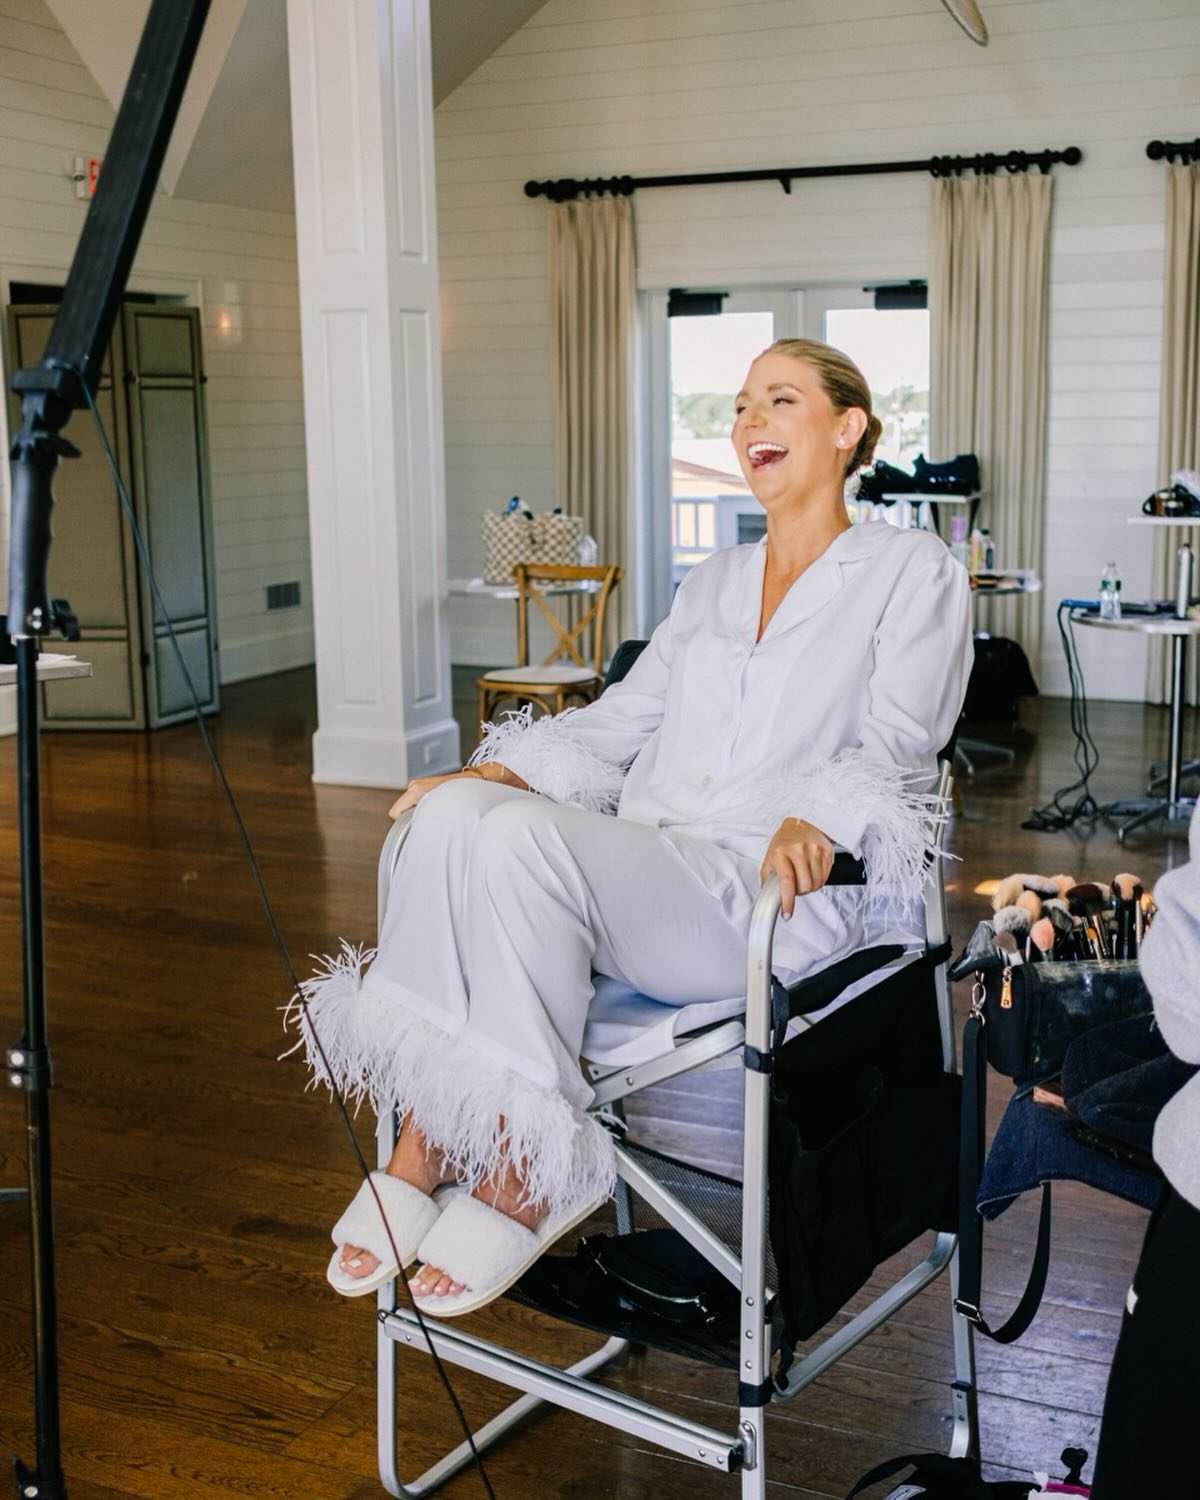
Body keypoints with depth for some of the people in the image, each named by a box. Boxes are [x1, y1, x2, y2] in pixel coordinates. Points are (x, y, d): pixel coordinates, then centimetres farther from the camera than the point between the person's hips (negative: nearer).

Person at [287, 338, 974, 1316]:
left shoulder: (911, 570, 7)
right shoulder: (713, 582, 26)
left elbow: (897, 746, -6)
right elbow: (622, 719, 20)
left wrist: (814, 822, -27)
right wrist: (490, 773, 4)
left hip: (771, 897, -6)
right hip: (640, 866, 6)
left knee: (524, 838, -32)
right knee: (458, 816, -24)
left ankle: (527, 1168, -20)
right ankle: (425, 1143, -24)